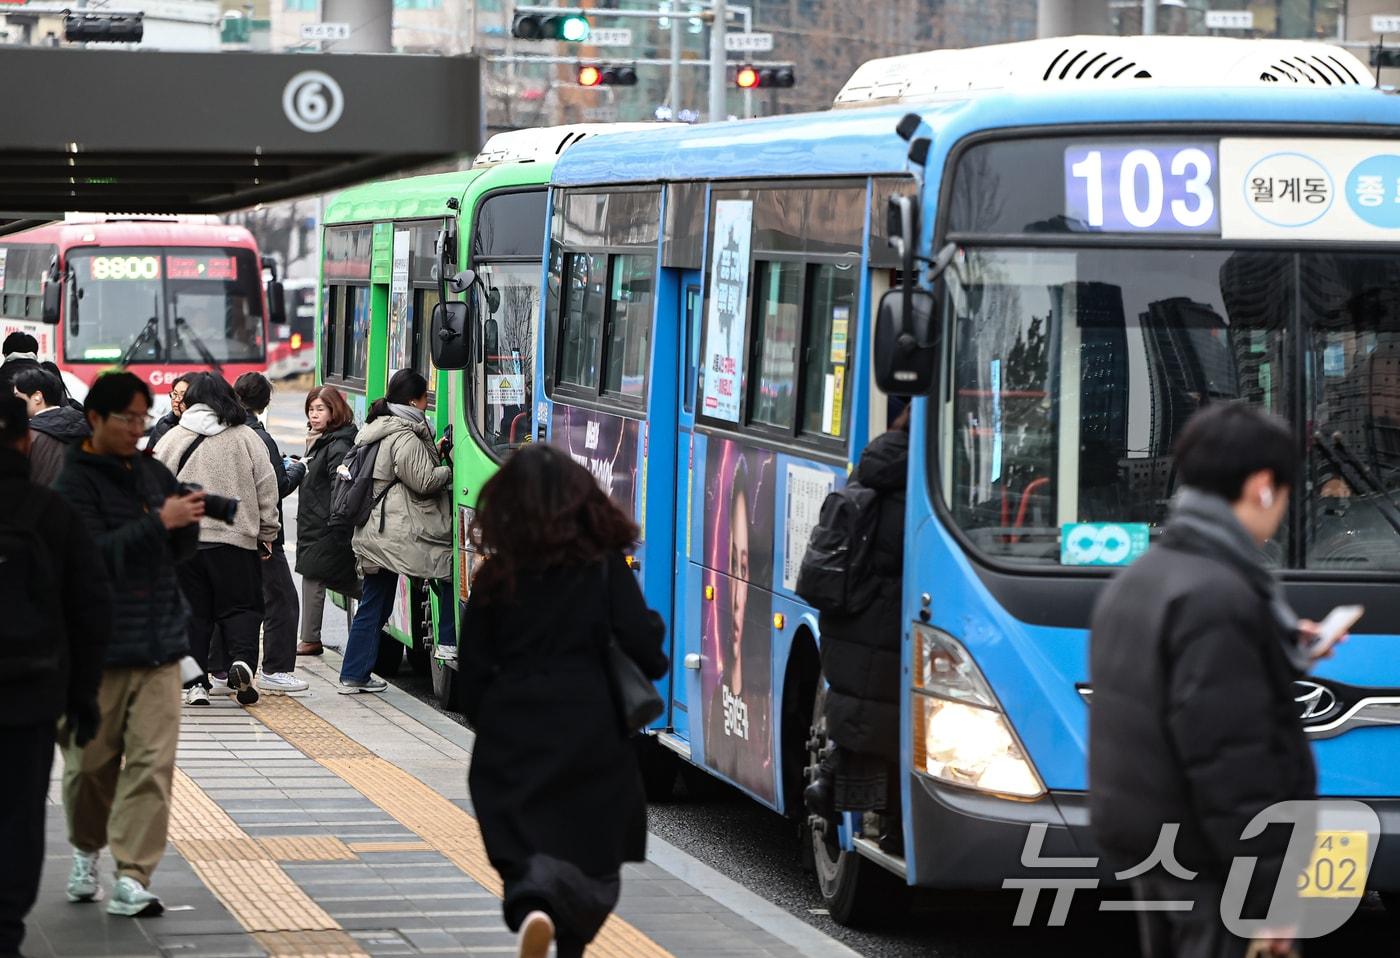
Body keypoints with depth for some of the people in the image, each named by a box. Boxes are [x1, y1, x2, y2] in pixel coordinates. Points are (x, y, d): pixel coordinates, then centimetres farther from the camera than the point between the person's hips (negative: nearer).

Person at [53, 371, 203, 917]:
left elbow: (183, 552, 16)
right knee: (91, 764, 7)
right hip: (99, 647, -4)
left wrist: (187, 521, -5)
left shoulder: (154, 474, 11)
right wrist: (159, 522, -22)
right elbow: (95, 553, -19)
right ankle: (86, 852, 33)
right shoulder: (75, 483, -6)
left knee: (152, 762, -6)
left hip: (159, 645, 4)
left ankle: (131, 881, -7)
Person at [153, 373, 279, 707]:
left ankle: (194, 683, 5)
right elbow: (267, 489, 6)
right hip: (236, 539, 0)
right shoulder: (247, 438, 3)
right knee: (240, 606, 7)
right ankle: (242, 660, -17)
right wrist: (266, 537, 14)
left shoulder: (173, 439, 3)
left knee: (192, 611, 7)